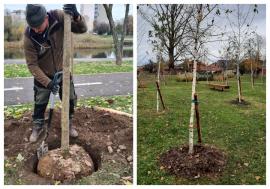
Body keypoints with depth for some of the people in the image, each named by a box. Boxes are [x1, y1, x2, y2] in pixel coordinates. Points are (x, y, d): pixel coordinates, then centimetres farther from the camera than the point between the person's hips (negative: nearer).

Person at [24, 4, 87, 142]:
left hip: (63, 71, 2)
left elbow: (82, 29, -22)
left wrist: (76, 16, -44)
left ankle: (68, 124, 37)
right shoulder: (29, 37, -28)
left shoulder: (59, 17, -26)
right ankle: (38, 127, 37)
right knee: (40, 103, 12)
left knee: (70, 99, 14)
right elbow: (32, 65, -22)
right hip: (43, 75, -1)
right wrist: (48, 82, -30)